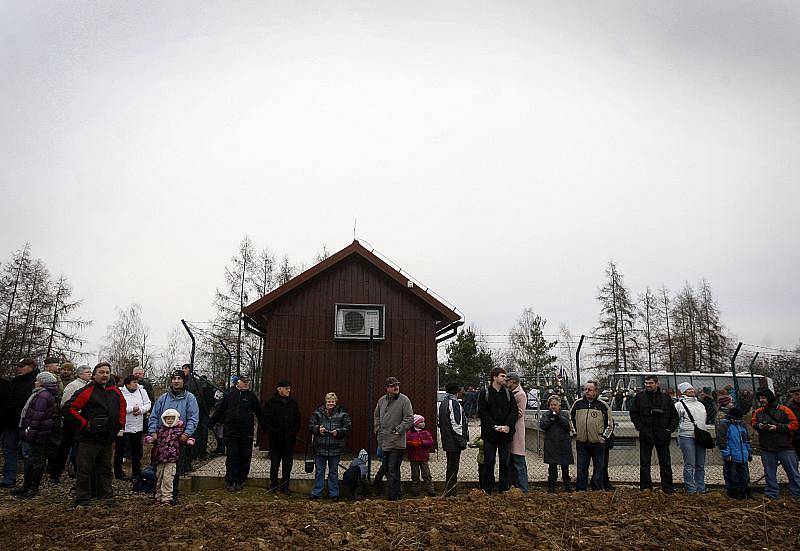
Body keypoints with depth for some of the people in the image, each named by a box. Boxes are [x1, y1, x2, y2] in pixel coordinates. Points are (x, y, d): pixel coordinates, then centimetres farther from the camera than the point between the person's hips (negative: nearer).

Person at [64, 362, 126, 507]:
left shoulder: (115, 391, 8)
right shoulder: (87, 391, -11)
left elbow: (122, 406, 25)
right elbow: (70, 408, -15)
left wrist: (120, 424, 15)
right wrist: (84, 424, -15)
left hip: (108, 439, 6)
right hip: (89, 438, -6)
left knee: (106, 469, 14)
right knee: (84, 469, 1)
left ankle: (107, 497, 24)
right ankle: (82, 499, 13)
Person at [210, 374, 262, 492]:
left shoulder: (252, 396, 6)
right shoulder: (230, 395, 8)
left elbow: (259, 412, 6)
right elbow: (220, 410, 15)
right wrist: (211, 422, 15)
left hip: (246, 432, 0)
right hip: (230, 431, 0)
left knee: (245, 456, 4)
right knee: (231, 456, 1)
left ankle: (241, 480, 16)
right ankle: (231, 481, 8)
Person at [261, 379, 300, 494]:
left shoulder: (293, 403, 7)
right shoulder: (271, 403, -2)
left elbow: (297, 419, 12)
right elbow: (265, 420, -3)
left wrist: (294, 432, 1)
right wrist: (271, 432, -12)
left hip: (290, 440, 3)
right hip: (275, 440, -3)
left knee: (287, 465, 7)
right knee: (274, 464, 7)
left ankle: (285, 485, 17)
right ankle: (273, 484, 22)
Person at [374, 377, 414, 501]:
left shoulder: (404, 400, -8)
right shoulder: (382, 400, 9)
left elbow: (409, 418, -12)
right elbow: (376, 416, 22)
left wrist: (399, 430, -15)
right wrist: (378, 429, 11)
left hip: (397, 442, -7)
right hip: (384, 441, 7)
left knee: (393, 470, -7)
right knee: (387, 469, 16)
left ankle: (393, 496, 2)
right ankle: (397, 492, 31)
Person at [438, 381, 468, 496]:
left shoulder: (443, 403, 14)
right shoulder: (454, 403, -17)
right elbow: (456, 423, -21)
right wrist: (462, 441, -16)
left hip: (447, 441, 10)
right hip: (454, 442, -9)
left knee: (451, 466, 17)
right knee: (453, 467, -3)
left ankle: (448, 492, 24)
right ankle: (451, 493, 2)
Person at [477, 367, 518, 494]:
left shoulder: (508, 393, 7)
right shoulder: (484, 393, -3)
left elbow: (514, 411, 2)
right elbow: (481, 412, -7)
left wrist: (508, 425, -13)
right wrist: (494, 426, -16)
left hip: (506, 432, 3)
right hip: (490, 433, -3)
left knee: (505, 462, 9)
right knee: (489, 462, 4)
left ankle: (504, 488, 18)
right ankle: (488, 489, 13)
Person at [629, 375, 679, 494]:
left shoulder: (666, 398, 5)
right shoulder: (640, 397, 2)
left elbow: (674, 416, 11)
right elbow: (633, 414, 4)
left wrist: (669, 429, -1)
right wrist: (640, 428, -7)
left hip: (662, 436, 1)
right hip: (646, 435, -1)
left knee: (666, 464, 8)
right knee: (645, 463, 4)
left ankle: (667, 488, 18)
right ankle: (646, 487, 12)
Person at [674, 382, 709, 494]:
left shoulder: (700, 405, 19)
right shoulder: (679, 405, -1)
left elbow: (704, 421, 26)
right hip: (687, 437, -6)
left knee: (701, 465, 9)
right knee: (690, 465, -5)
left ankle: (701, 488, 18)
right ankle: (691, 489, 2)